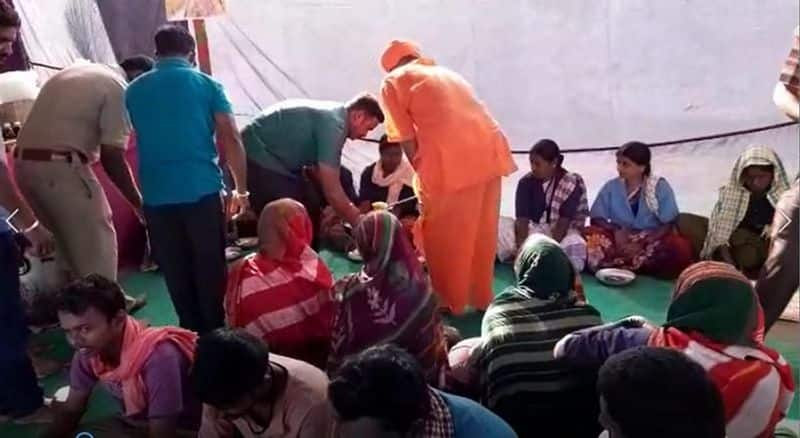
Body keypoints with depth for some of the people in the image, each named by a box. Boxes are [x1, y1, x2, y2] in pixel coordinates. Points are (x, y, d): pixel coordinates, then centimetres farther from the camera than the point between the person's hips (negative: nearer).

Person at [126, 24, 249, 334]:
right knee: (210, 267, 7)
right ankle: (215, 332, 14)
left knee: (175, 271, 11)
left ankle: (192, 331, 20)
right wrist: (241, 188, 4)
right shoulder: (207, 85, 2)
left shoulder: (134, 90, 11)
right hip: (203, 189, -2)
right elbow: (231, 140, -4)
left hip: (156, 195, 2)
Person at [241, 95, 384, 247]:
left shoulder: (331, 115, 8)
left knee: (311, 213, 11)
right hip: (258, 156, -10)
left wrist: (351, 209, 13)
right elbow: (332, 190, -21)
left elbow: (319, 171, 15)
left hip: (276, 158, 10)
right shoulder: (333, 123, -21)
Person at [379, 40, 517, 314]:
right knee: (481, 233, 19)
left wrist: (423, 173, 17)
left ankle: (448, 301, 23)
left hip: (451, 160, -6)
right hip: (490, 150, 6)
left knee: (442, 235, 12)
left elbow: (405, 138, 6)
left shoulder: (394, 81, 13)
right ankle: (481, 298, 31)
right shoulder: (445, 73, 31)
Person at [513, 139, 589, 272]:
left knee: (575, 245, -35)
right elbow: (522, 220, -16)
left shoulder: (571, 184, -13)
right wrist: (521, 248, -33)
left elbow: (563, 222, -18)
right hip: (535, 229, 3)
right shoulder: (526, 183, -7)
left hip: (562, 231, -2)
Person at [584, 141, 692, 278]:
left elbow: (669, 224, -8)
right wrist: (615, 230, -18)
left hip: (653, 240, 0)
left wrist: (642, 244, -22)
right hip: (620, 240, 1)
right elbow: (596, 219, 2)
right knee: (590, 237, -29)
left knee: (680, 247, -34)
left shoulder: (660, 187, -4)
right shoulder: (611, 187, 1)